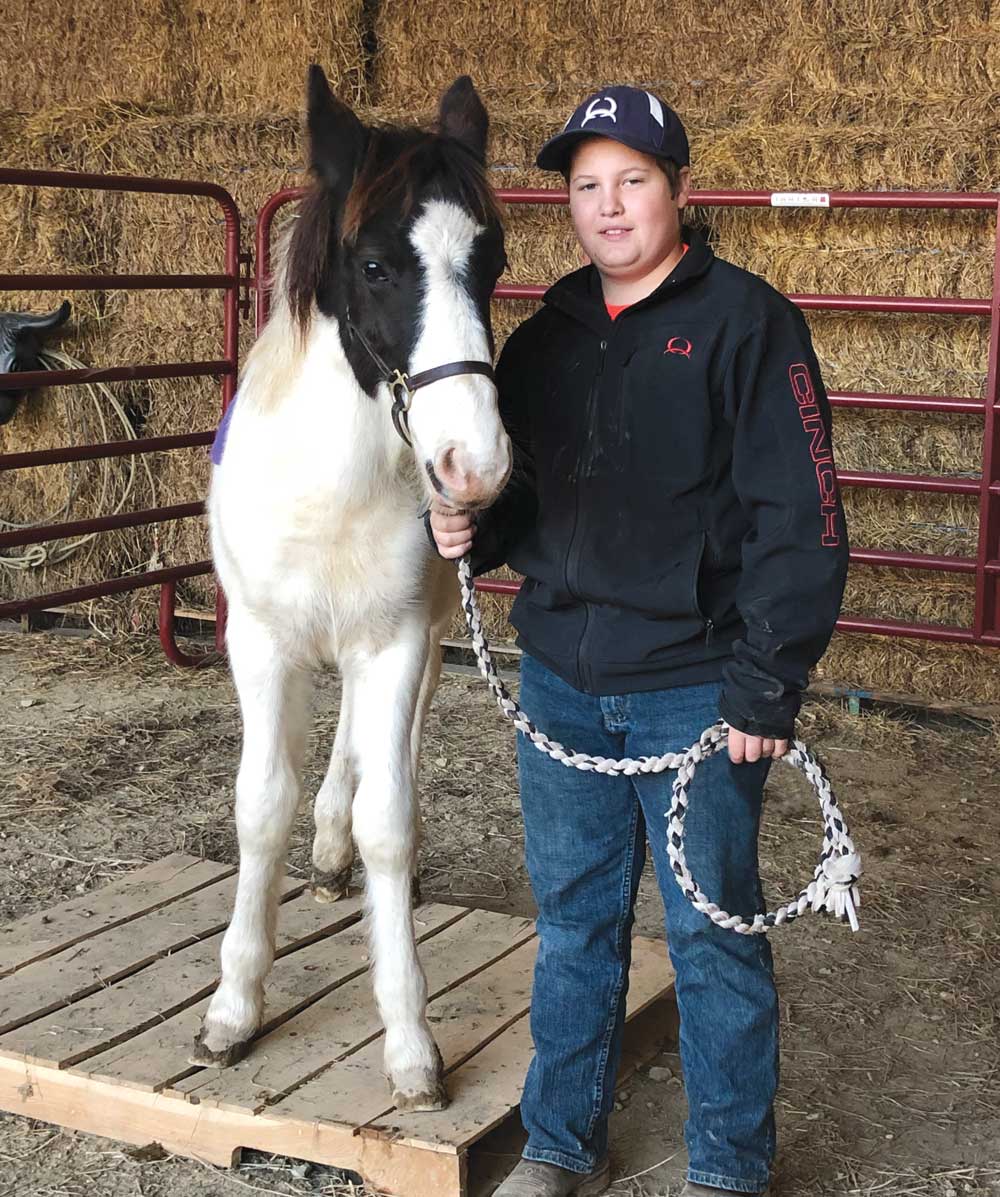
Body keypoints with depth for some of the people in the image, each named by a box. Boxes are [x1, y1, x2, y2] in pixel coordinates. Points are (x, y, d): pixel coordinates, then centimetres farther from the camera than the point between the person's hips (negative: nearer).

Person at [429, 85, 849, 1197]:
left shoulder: (746, 322, -8)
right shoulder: (545, 339, 10)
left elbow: (800, 519, -13)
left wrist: (764, 686, -17)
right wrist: (474, 532, -5)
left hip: (695, 688, -5)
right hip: (561, 680, 5)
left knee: (712, 932, 7)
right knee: (574, 921, 15)